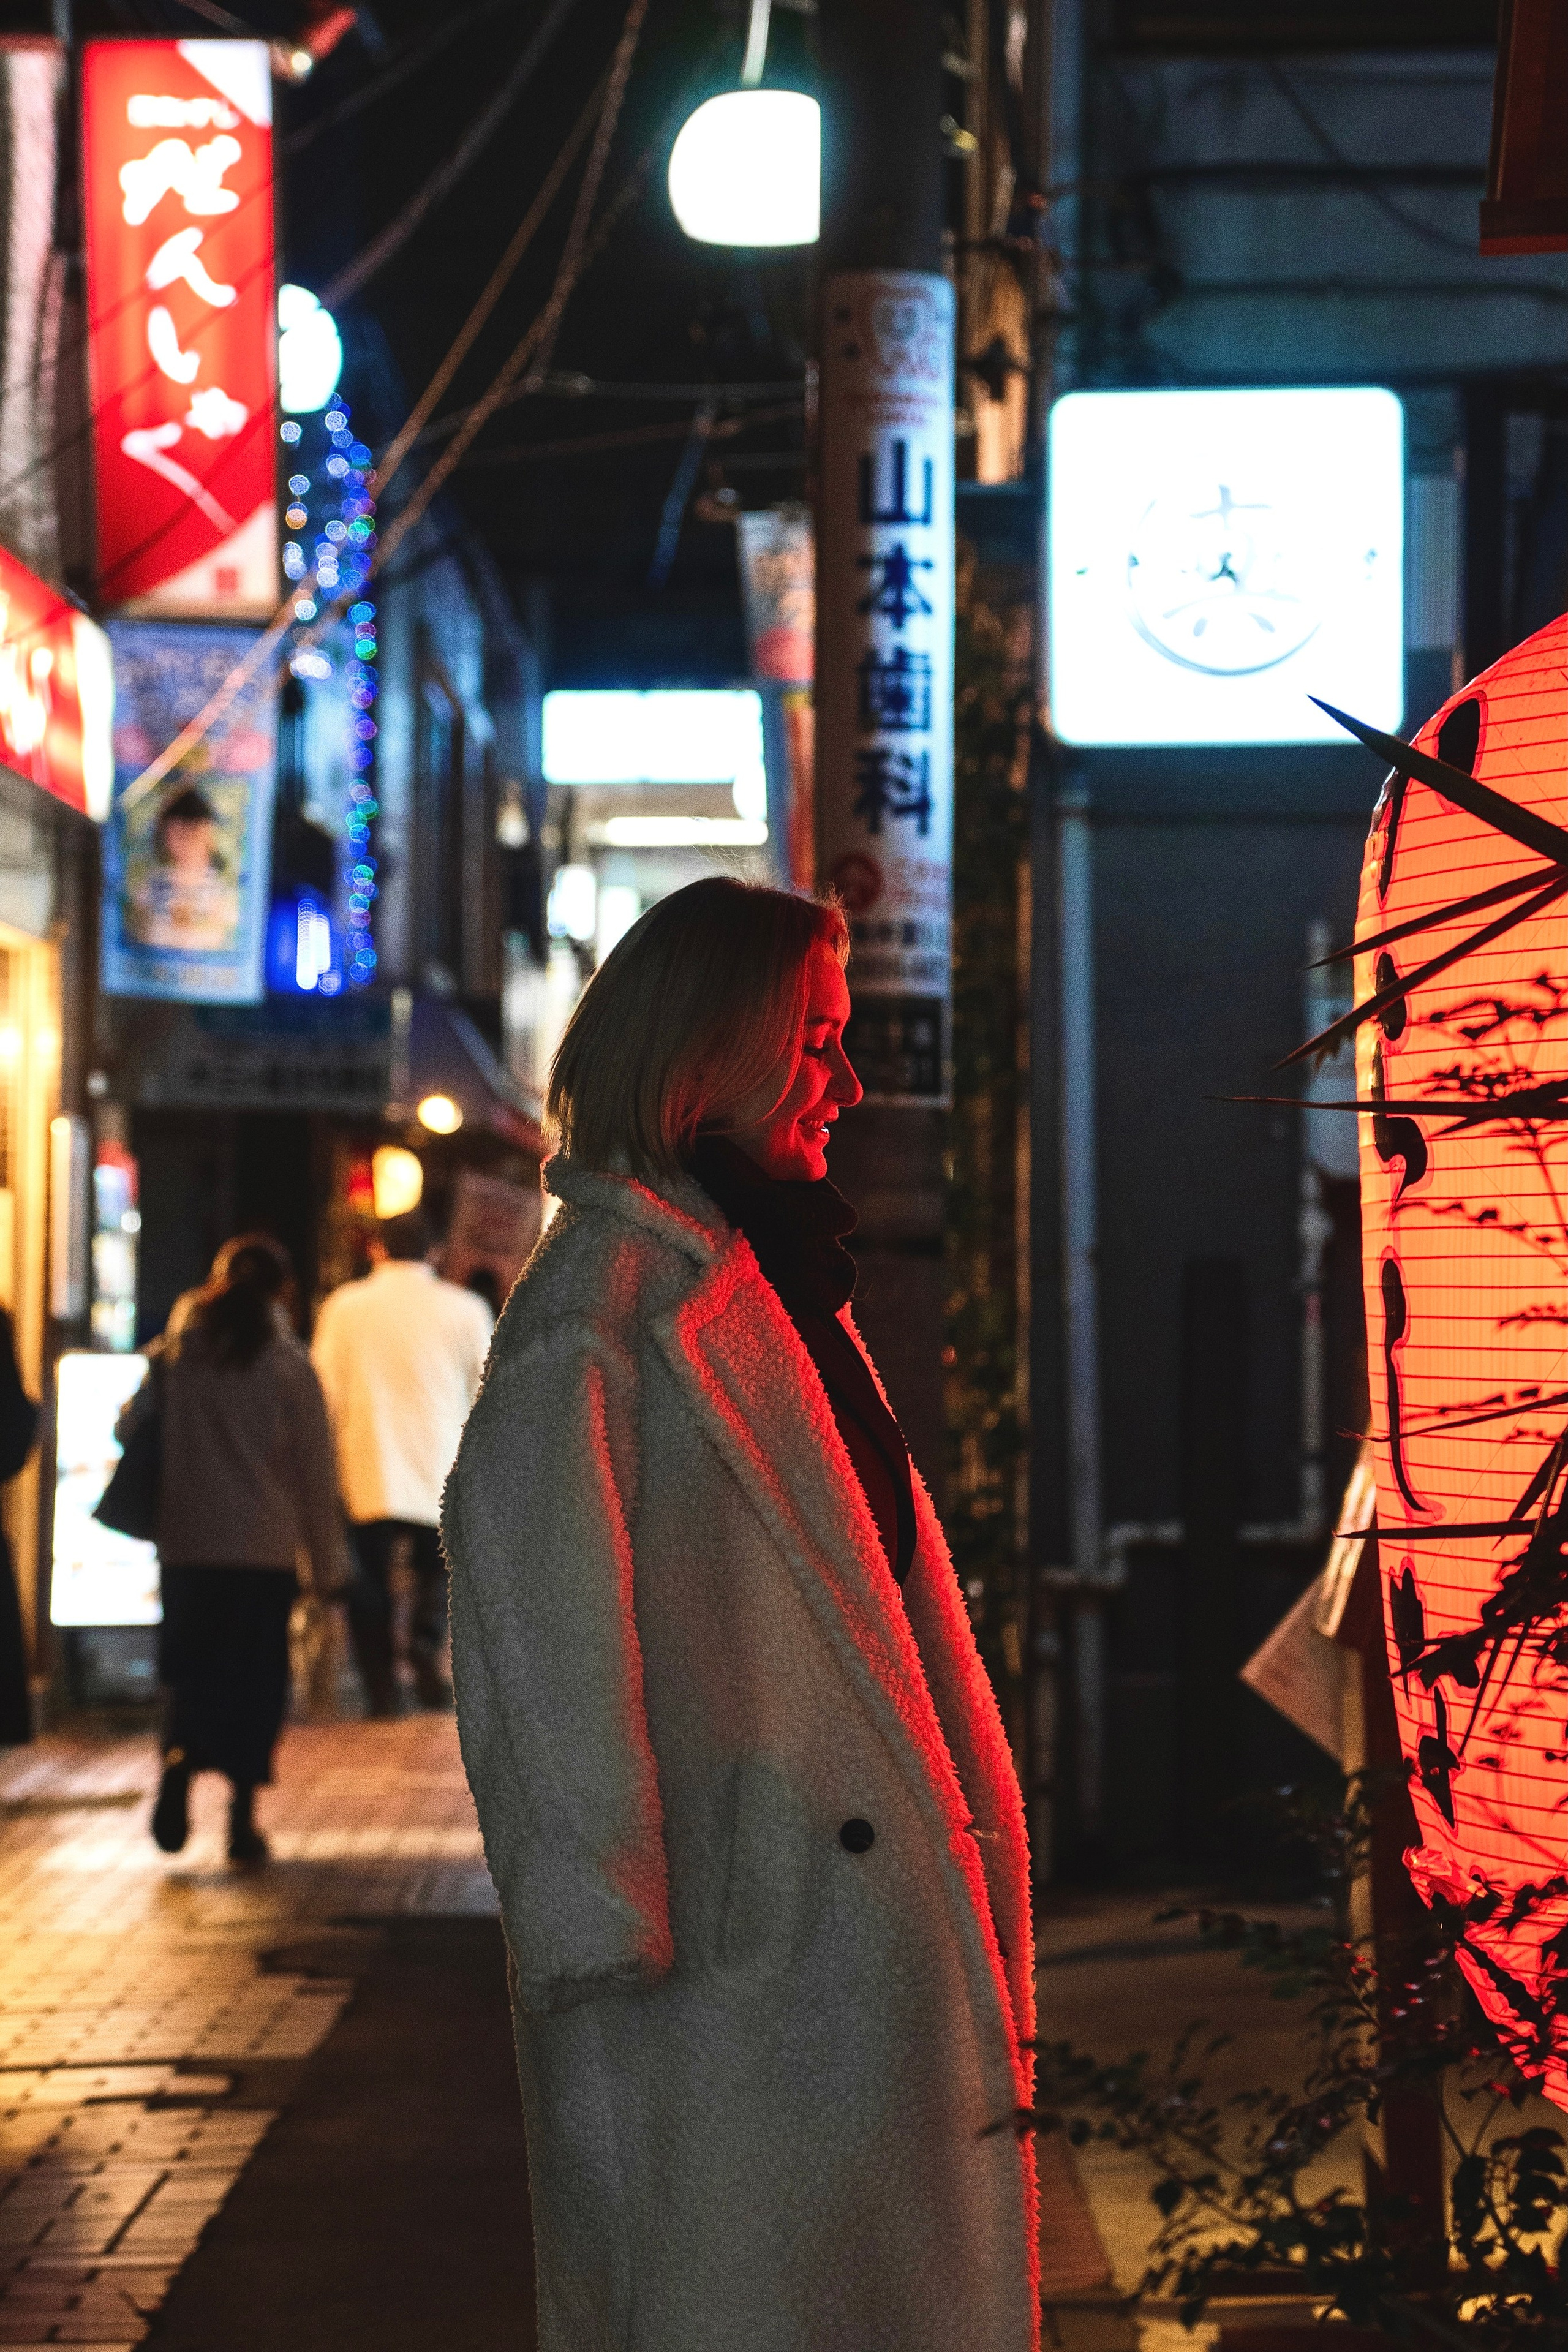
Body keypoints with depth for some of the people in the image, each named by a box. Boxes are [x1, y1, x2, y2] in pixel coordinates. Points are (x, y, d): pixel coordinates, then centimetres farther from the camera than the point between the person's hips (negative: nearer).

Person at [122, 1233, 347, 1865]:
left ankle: (179, 1755, -17)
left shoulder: (172, 1355, 0)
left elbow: (128, 1428, 7)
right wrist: (327, 1563, 5)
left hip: (185, 1544, 2)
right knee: (255, 1679, 7)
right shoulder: (290, 1367, -4)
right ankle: (242, 1819, 5)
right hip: (266, 1547, -1)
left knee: (190, 1671, 12)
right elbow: (315, 1471, -1)